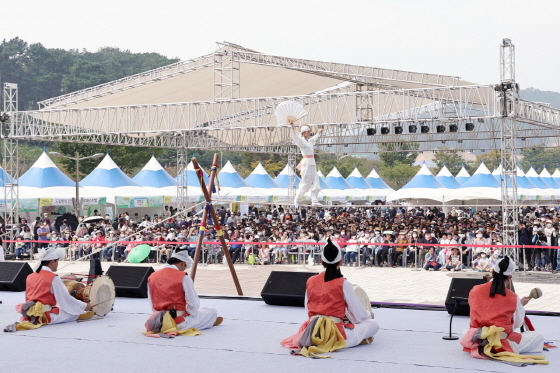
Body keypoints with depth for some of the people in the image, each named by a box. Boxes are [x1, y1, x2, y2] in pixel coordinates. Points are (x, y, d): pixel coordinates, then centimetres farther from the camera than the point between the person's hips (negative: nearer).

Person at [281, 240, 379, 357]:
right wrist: (369, 314, 21)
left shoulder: (310, 281, 5)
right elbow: (360, 315, -3)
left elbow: (308, 310, 11)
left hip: (312, 333, 6)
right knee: (374, 324, 9)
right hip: (335, 334, -6)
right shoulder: (343, 283, -8)